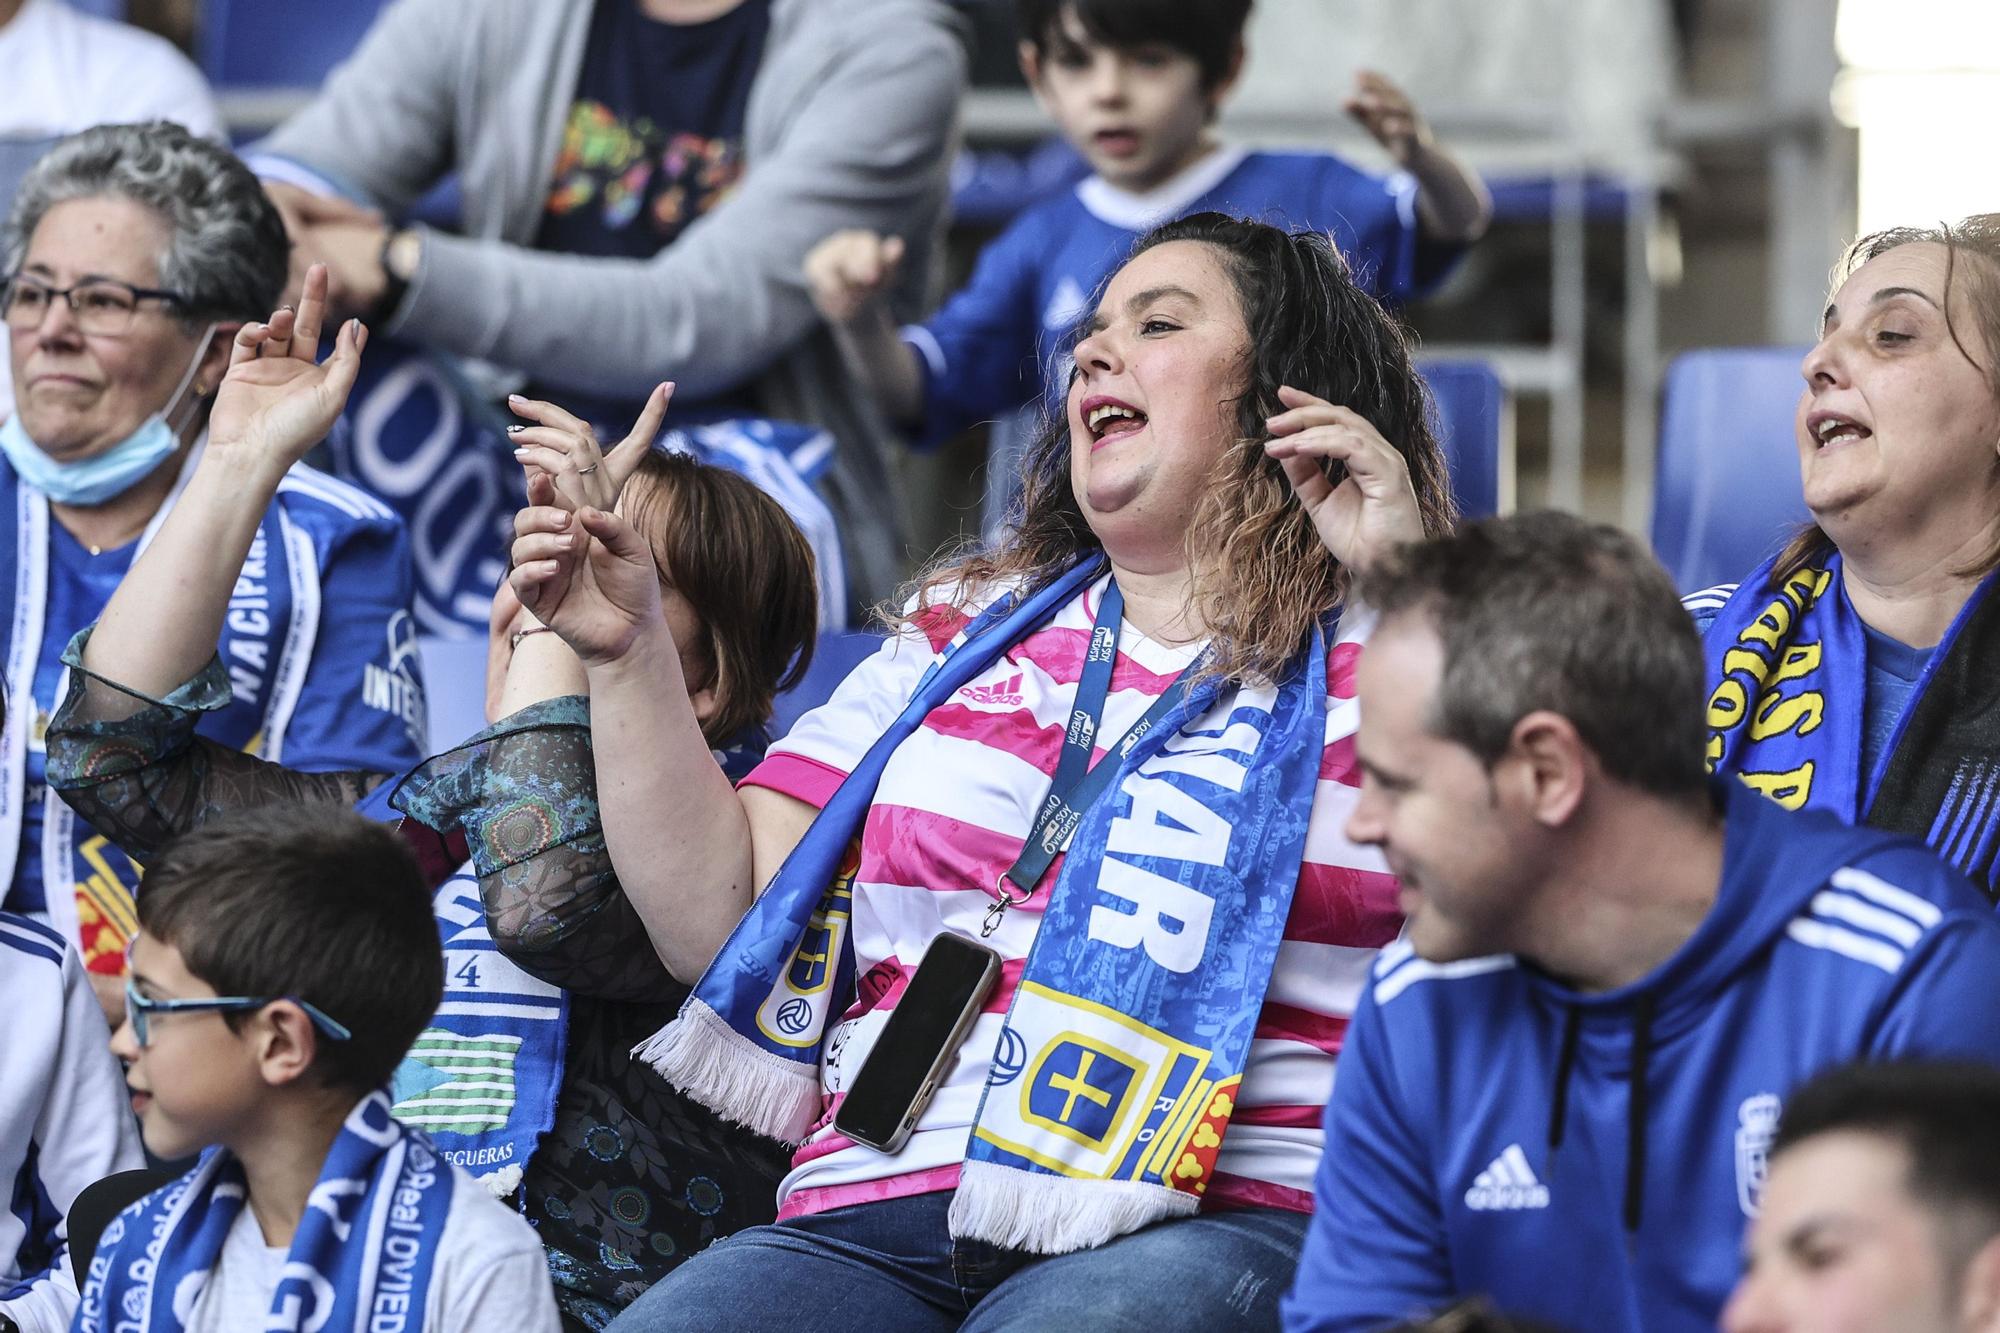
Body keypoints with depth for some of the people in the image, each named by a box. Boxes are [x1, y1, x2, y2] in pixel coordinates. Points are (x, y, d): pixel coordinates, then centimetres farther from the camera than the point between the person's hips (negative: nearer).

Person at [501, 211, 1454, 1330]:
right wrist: (629, 654, 10)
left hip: (1217, 1225, -4)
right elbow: (718, 921, 20)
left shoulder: (1378, 659, 10)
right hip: (879, 1223, 4)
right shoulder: (963, 635, 24)